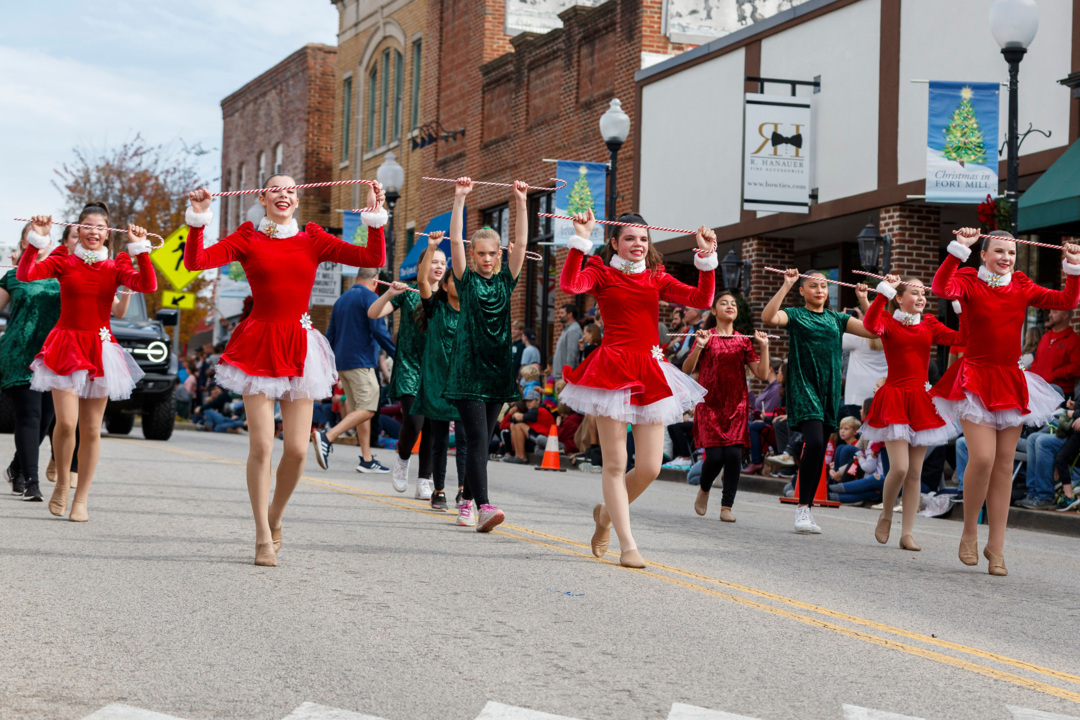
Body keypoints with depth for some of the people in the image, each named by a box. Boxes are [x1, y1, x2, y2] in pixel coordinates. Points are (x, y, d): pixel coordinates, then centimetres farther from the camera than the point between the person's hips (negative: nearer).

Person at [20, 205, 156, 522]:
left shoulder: (115, 266, 5)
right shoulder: (64, 261, 1)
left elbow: (147, 285, -12)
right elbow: (25, 275, -13)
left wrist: (140, 249, -16)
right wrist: (36, 240, -20)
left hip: (99, 350, 2)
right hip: (66, 345, -2)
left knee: (91, 429, 4)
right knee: (66, 422, -16)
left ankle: (81, 499, 15)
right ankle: (61, 483, 10)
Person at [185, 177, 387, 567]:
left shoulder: (313, 240, 8)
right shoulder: (247, 239, 4)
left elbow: (373, 259, 0)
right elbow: (195, 261, -7)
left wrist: (376, 214, -5)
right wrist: (197, 218, -15)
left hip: (299, 349, 2)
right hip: (258, 347, -2)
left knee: (297, 449, -2)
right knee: (261, 445, -7)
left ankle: (274, 519, 24)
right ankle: (263, 538, 5)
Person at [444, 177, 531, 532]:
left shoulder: (505, 281, 10)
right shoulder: (467, 280, 2)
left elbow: (521, 243, 2)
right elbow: (455, 240, -8)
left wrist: (521, 202, -4)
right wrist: (460, 198, -13)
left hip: (497, 370, 4)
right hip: (469, 369, -4)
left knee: (482, 441, 10)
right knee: (477, 440, -13)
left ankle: (467, 500, 21)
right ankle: (484, 506, -21)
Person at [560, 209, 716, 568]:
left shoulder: (656, 278, 15)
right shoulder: (602, 273, 4)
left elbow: (702, 300, 5)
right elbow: (569, 284, -18)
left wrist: (707, 259, -4)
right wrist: (581, 239, -20)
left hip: (650, 372, 4)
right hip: (613, 369, -4)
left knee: (649, 467, 0)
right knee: (615, 464, -4)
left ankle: (607, 512, 29)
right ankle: (627, 545, 3)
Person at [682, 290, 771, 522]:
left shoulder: (743, 340, 9)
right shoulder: (706, 336, 2)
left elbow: (762, 374, 4)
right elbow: (686, 370, -6)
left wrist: (764, 347, -6)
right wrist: (699, 346, -19)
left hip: (736, 404, 2)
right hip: (710, 404, -2)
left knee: (734, 455, -9)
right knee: (715, 456, -11)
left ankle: (727, 506, 1)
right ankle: (704, 489, 21)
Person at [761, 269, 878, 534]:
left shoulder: (836, 318, 15)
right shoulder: (795, 315, 3)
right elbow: (767, 317, -18)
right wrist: (786, 286, -20)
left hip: (829, 389, 5)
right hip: (803, 385, -5)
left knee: (819, 451, 5)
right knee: (814, 442, -22)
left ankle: (807, 509, 14)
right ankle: (802, 507, -12)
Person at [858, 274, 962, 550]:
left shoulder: (929, 326, 11)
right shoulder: (889, 322, 0)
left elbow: (958, 337, -4)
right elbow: (870, 325, -23)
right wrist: (884, 291, -25)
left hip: (921, 401, 4)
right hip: (894, 398, -4)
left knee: (915, 472, 4)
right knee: (899, 467, -14)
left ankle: (907, 533, 10)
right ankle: (885, 516, 13)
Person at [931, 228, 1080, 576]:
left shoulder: (1022, 289, 10)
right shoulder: (970, 283, -2)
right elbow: (942, 288, -23)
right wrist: (958, 249, -28)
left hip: (1011, 381, 5)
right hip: (977, 378, -4)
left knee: (1004, 464, 4)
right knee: (982, 458, -18)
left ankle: (996, 547, 10)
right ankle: (969, 532, 5)